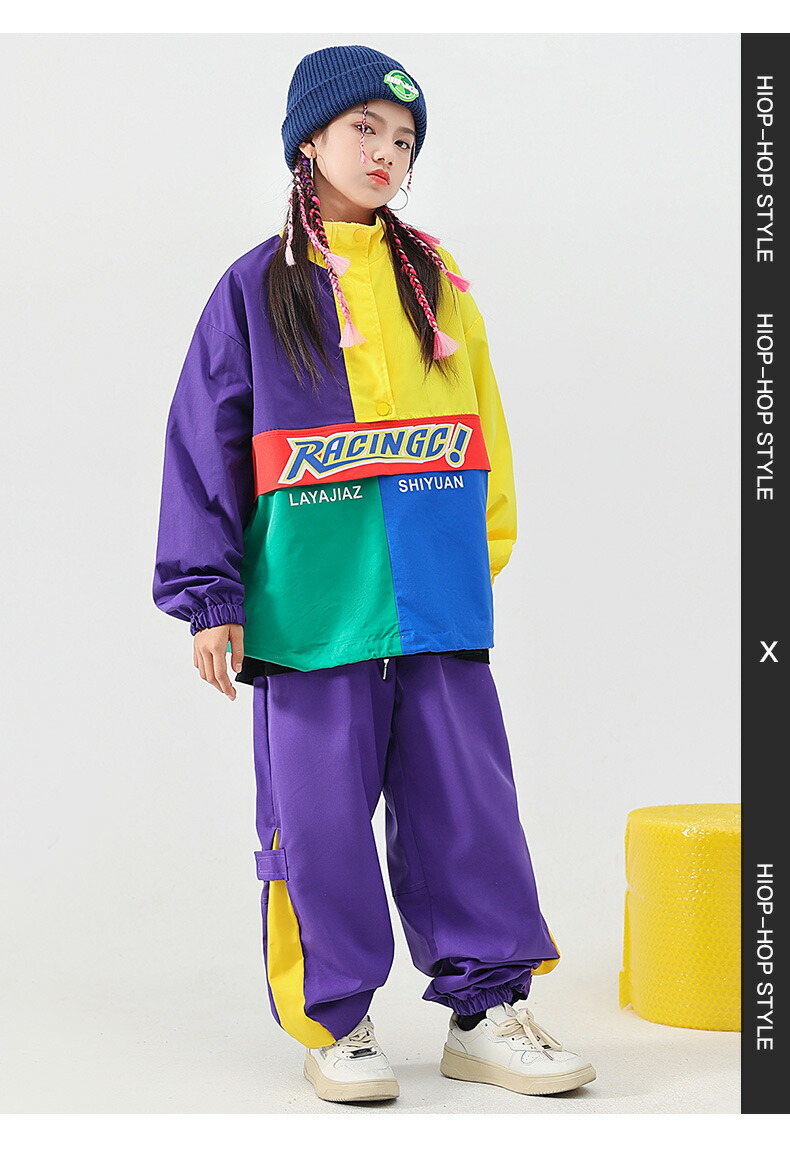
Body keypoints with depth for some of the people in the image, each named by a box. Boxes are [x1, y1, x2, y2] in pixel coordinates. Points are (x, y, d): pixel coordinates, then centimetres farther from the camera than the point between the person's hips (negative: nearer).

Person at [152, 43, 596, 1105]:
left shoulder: (438, 282, 12)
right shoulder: (257, 289, 2)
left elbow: (481, 425, 17)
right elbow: (205, 446, 0)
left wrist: (482, 551, 13)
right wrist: (209, 594, -4)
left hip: (439, 603, 3)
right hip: (310, 608, -3)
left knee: (467, 801, 5)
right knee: (319, 811, 2)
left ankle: (486, 1011, 17)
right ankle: (333, 1024, 17)